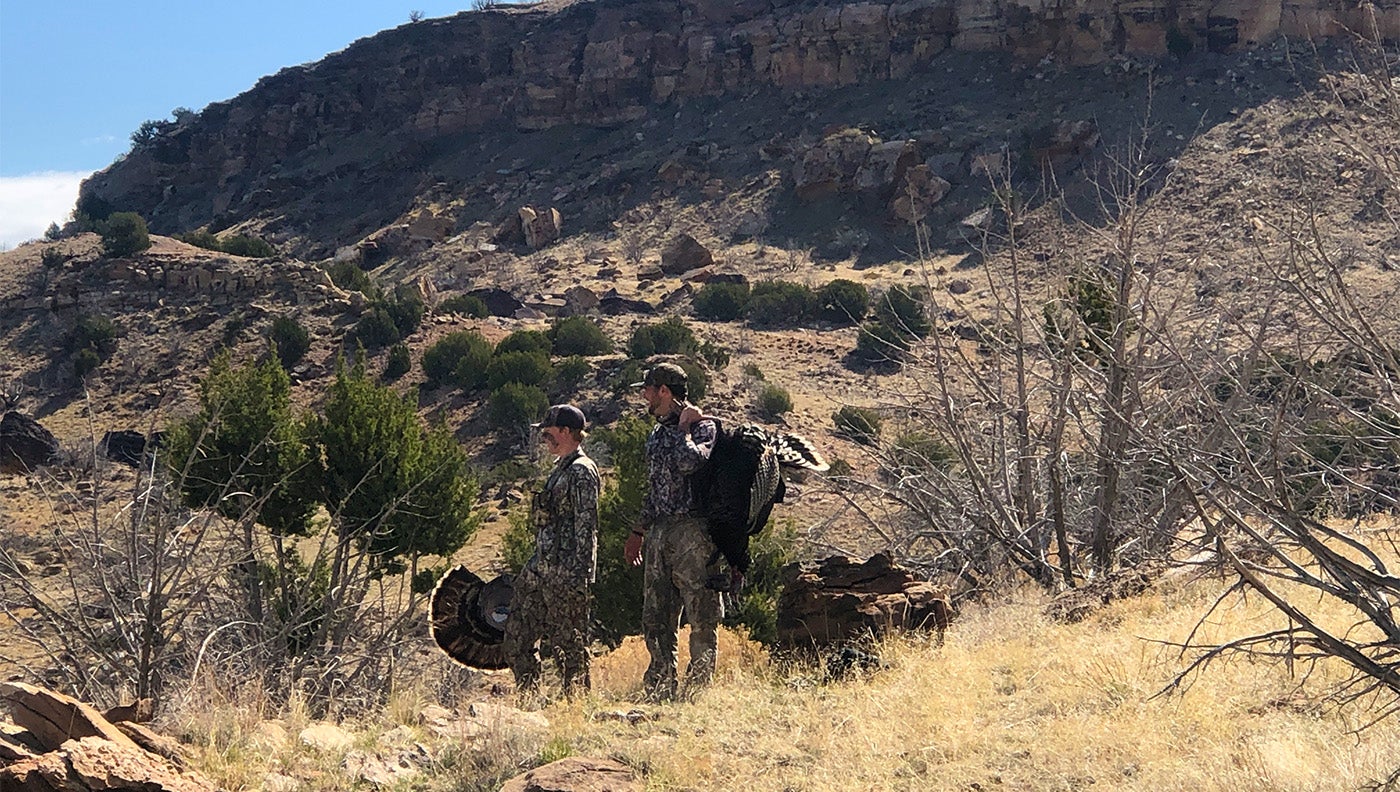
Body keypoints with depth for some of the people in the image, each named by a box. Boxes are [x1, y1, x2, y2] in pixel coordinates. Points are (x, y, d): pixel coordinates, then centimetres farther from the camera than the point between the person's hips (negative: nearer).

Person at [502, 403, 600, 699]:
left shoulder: (582, 471, -13)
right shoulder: (561, 468, 17)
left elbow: (586, 525, -18)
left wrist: (580, 574, -22)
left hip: (565, 570, -10)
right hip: (543, 564, 10)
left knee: (568, 639, -4)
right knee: (519, 631, 11)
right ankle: (527, 695, 18)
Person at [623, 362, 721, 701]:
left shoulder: (703, 426, -5)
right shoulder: (657, 433, 19)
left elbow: (690, 462, -26)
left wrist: (685, 428, -11)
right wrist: (638, 533, 24)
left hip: (692, 532, -8)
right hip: (658, 533, 8)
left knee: (701, 616, -5)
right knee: (655, 619, 8)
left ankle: (699, 689, -3)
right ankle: (660, 694, 13)